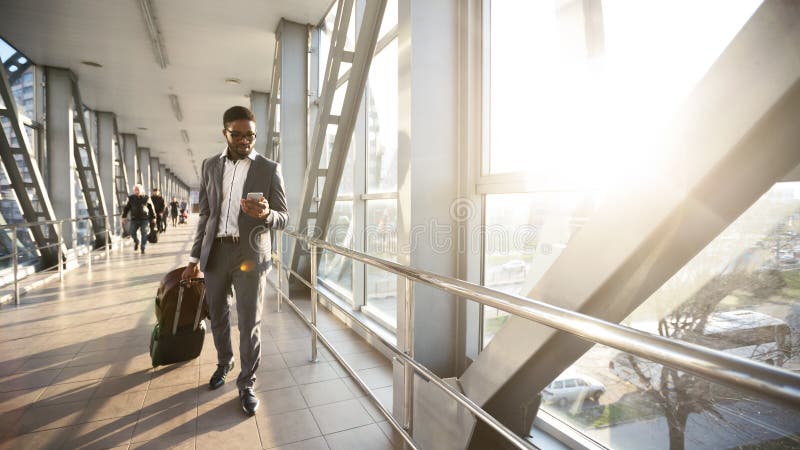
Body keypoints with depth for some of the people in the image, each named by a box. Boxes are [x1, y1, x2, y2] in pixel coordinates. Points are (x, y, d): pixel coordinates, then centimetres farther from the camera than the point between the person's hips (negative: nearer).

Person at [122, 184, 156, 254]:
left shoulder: (146, 198, 2)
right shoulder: (131, 198, 5)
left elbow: (151, 209, 6)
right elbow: (126, 208, 7)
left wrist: (153, 218, 4)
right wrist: (123, 217, 1)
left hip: (144, 219, -1)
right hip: (134, 219, 2)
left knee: (144, 234, -4)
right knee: (132, 233, -4)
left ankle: (143, 249, 5)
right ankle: (136, 242, 27)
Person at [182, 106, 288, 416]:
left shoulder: (269, 169, -2)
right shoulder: (210, 166, 9)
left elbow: (283, 218, -3)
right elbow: (205, 215, 13)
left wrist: (266, 214, -26)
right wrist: (195, 257, 10)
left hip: (250, 254, -4)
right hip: (215, 251, 4)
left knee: (250, 323, 2)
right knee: (217, 315, 18)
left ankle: (246, 384, 20)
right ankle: (224, 362, 44)